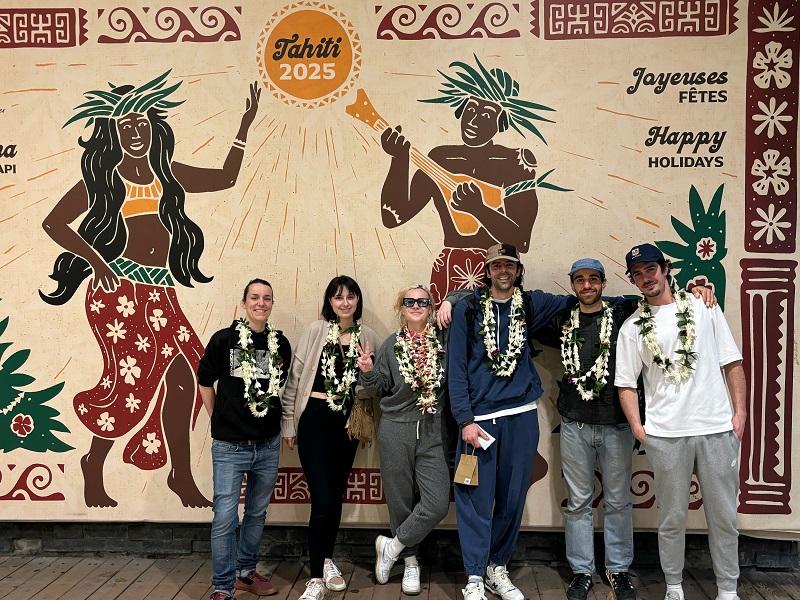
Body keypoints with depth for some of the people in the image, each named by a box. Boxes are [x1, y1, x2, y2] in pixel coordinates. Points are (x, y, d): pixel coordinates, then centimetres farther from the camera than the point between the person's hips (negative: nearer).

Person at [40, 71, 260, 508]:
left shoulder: (167, 172, 17)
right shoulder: (103, 176, 5)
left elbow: (226, 178, 22)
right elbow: (54, 223, 3)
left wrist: (244, 128, 19)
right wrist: (94, 259, -9)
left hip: (159, 291, 5)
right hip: (119, 288, -4)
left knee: (181, 376, -2)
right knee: (132, 377, -8)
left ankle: (182, 476, 12)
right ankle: (94, 470, 15)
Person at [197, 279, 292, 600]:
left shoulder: (282, 343, 1)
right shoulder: (223, 339, -7)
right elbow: (205, 381, 4)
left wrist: (277, 421, 10)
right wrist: (219, 420, 6)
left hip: (268, 444, 4)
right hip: (230, 445, -3)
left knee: (257, 513, 17)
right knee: (225, 518, 0)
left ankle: (245, 572, 35)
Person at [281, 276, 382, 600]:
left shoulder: (368, 337, 4)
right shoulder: (316, 330, -5)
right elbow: (295, 377, -3)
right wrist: (288, 423, -3)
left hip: (348, 422, 4)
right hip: (315, 419, -3)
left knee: (337, 496, 15)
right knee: (323, 500, -9)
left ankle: (326, 560, 35)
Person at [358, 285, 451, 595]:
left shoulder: (444, 340, 4)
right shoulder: (391, 345, 5)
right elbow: (380, 389, 7)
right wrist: (368, 372, -15)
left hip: (433, 432, 0)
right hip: (396, 431, 0)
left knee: (438, 504, -9)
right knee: (400, 500, 8)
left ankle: (392, 546, 13)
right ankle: (410, 562, 28)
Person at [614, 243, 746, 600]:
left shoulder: (704, 307, 7)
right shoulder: (632, 327, 5)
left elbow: (732, 362, 8)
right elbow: (626, 383, 4)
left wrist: (740, 410, 0)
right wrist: (637, 427, -5)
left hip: (717, 427, 1)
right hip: (665, 434, 0)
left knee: (724, 515, 10)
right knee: (672, 517, 9)